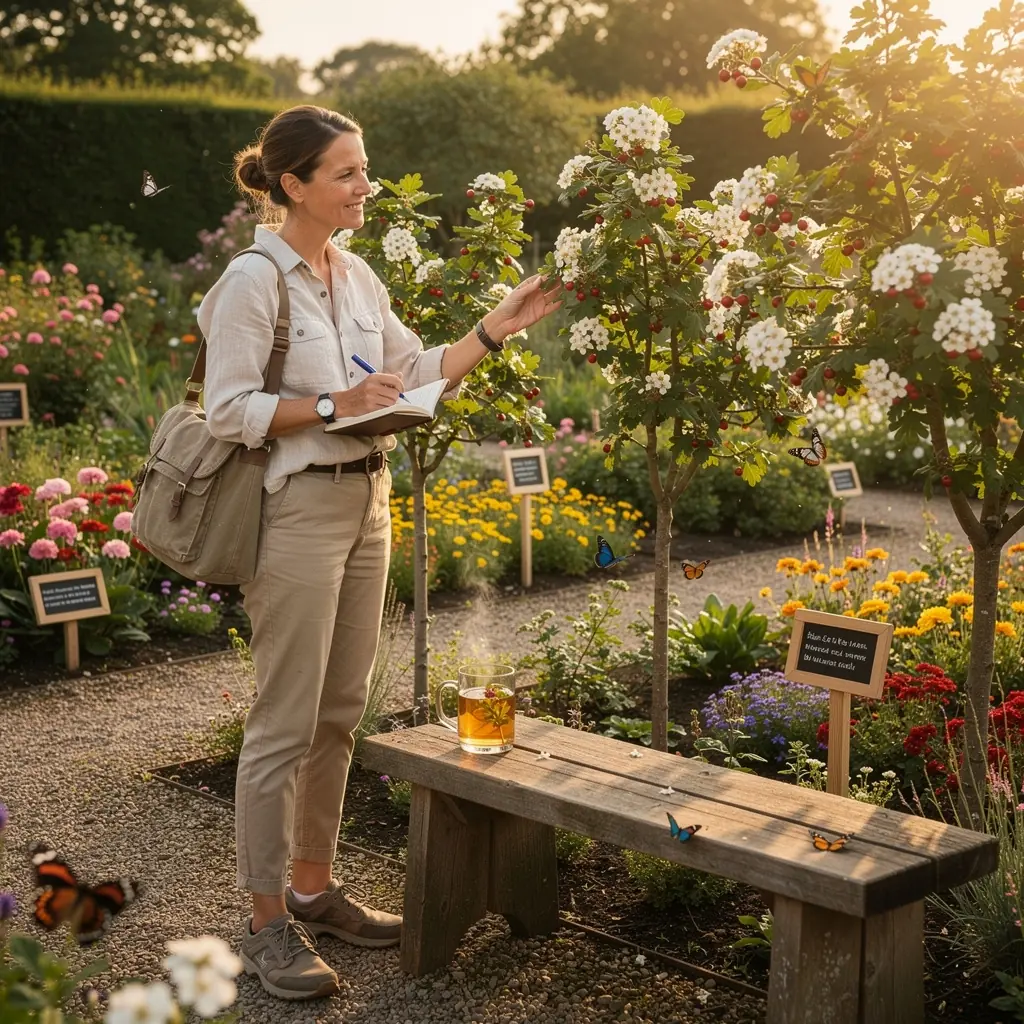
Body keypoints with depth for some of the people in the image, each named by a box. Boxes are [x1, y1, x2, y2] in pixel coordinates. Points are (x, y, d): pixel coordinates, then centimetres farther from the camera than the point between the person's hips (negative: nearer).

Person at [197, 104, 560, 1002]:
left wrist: (498, 328, 8)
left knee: (340, 713, 14)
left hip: (365, 503, 8)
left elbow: (419, 372, 16)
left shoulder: (357, 275, 12)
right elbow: (228, 409, -16)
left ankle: (313, 887, 27)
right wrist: (335, 405, -19)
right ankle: (268, 923, 10)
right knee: (286, 722, -2)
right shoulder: (255, 279, -12)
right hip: (296, 512, -8)